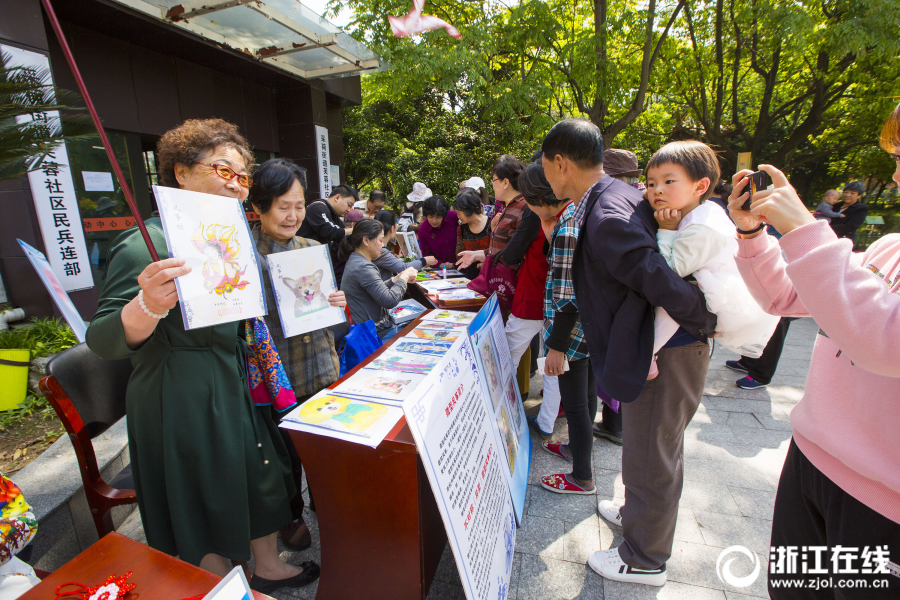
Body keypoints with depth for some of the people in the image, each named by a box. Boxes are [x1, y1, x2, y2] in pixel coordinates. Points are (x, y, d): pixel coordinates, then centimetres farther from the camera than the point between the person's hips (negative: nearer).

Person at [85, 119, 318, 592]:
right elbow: (103, 340, -21)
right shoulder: (148, 244, -18)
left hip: (237, 384, 9)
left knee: (260, 473, 20)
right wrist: (149, 307, -42)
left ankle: (267, 566, 44)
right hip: (183, 400, -8)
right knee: (208, 500, 11)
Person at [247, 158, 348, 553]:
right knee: (286, 453, 16)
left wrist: (336, 303, -9)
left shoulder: (312, 249, 4)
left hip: (321, 369, 4)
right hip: (276, 376, -4)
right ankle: (291, 517, 42)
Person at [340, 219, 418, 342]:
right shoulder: (363, 267, -23)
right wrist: (404, 277, -13)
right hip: (378, 334, -10)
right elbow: (390, 301, -26)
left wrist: (396, 279, 6)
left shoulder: (355, 261, 10)